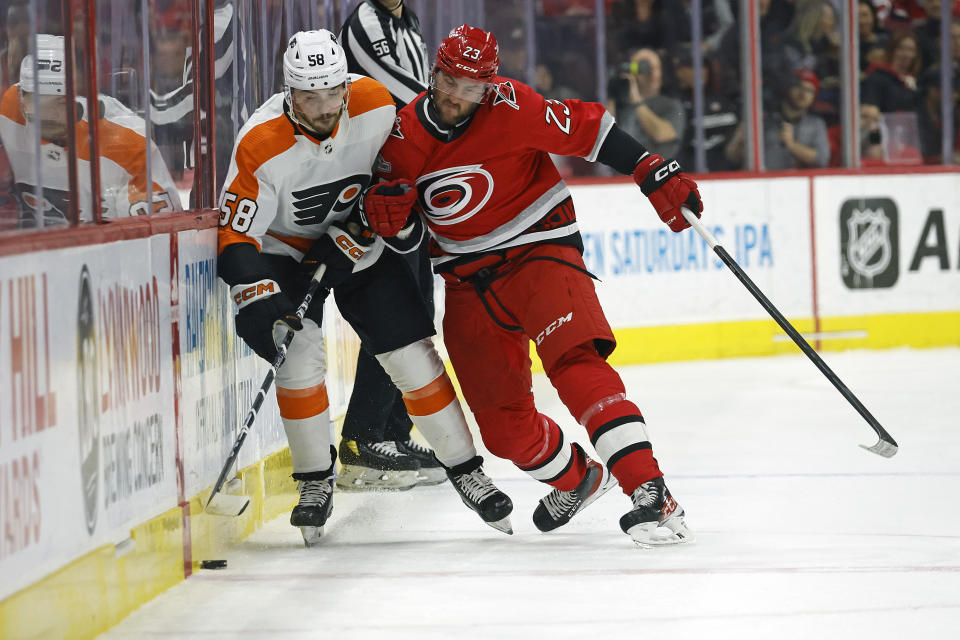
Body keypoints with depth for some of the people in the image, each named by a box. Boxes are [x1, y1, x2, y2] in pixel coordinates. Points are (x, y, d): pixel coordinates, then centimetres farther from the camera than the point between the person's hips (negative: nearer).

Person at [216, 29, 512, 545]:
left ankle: (465, 470, 12)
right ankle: (315, 482, 1)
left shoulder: (376, 106, -23)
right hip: (286, 248, -2)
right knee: (300, 357, -19)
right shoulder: (260, 146, -30)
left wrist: (356, 237, -17)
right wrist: (259, 300, -35)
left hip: (361, 244, 2)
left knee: (413, 356, -2)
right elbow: (234, 234, -24)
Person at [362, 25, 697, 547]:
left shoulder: (510, 107, -17)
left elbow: (587, 128, -13)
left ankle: (650, 493, -34)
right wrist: (379, 206, -16)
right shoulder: (402, 136, -4)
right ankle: (575, 479, 35)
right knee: (501, 422, 5)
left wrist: (656, 174, -19)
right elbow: (375, 192, 9)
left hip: (538, 249, -5)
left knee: (574, 361, -28)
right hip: (468, 281, 5)